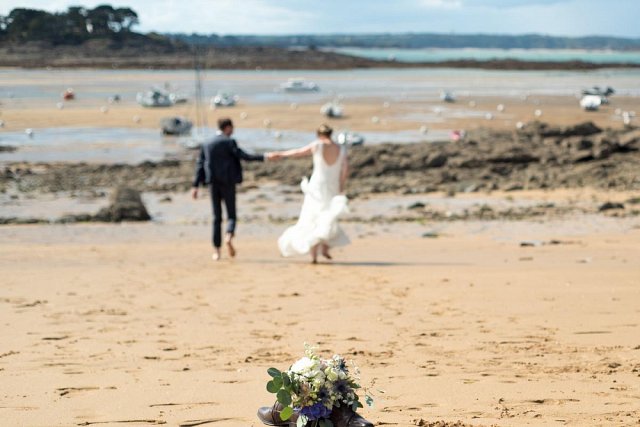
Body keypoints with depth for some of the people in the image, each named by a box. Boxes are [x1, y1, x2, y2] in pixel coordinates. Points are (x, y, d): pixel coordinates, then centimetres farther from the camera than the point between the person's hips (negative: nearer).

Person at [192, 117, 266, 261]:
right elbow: (244, 156, -13)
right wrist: (263, 157, -9)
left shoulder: (206, 145, 11)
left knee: (217, 217, 9)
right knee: (231, 215, 6)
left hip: (213, 184, 4)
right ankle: (229, 236, -24)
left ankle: (216, 250, 3)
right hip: (228, 183, -4)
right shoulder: (229, 142, -5)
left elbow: (199, 166, 8)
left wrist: (196, 186, 7)